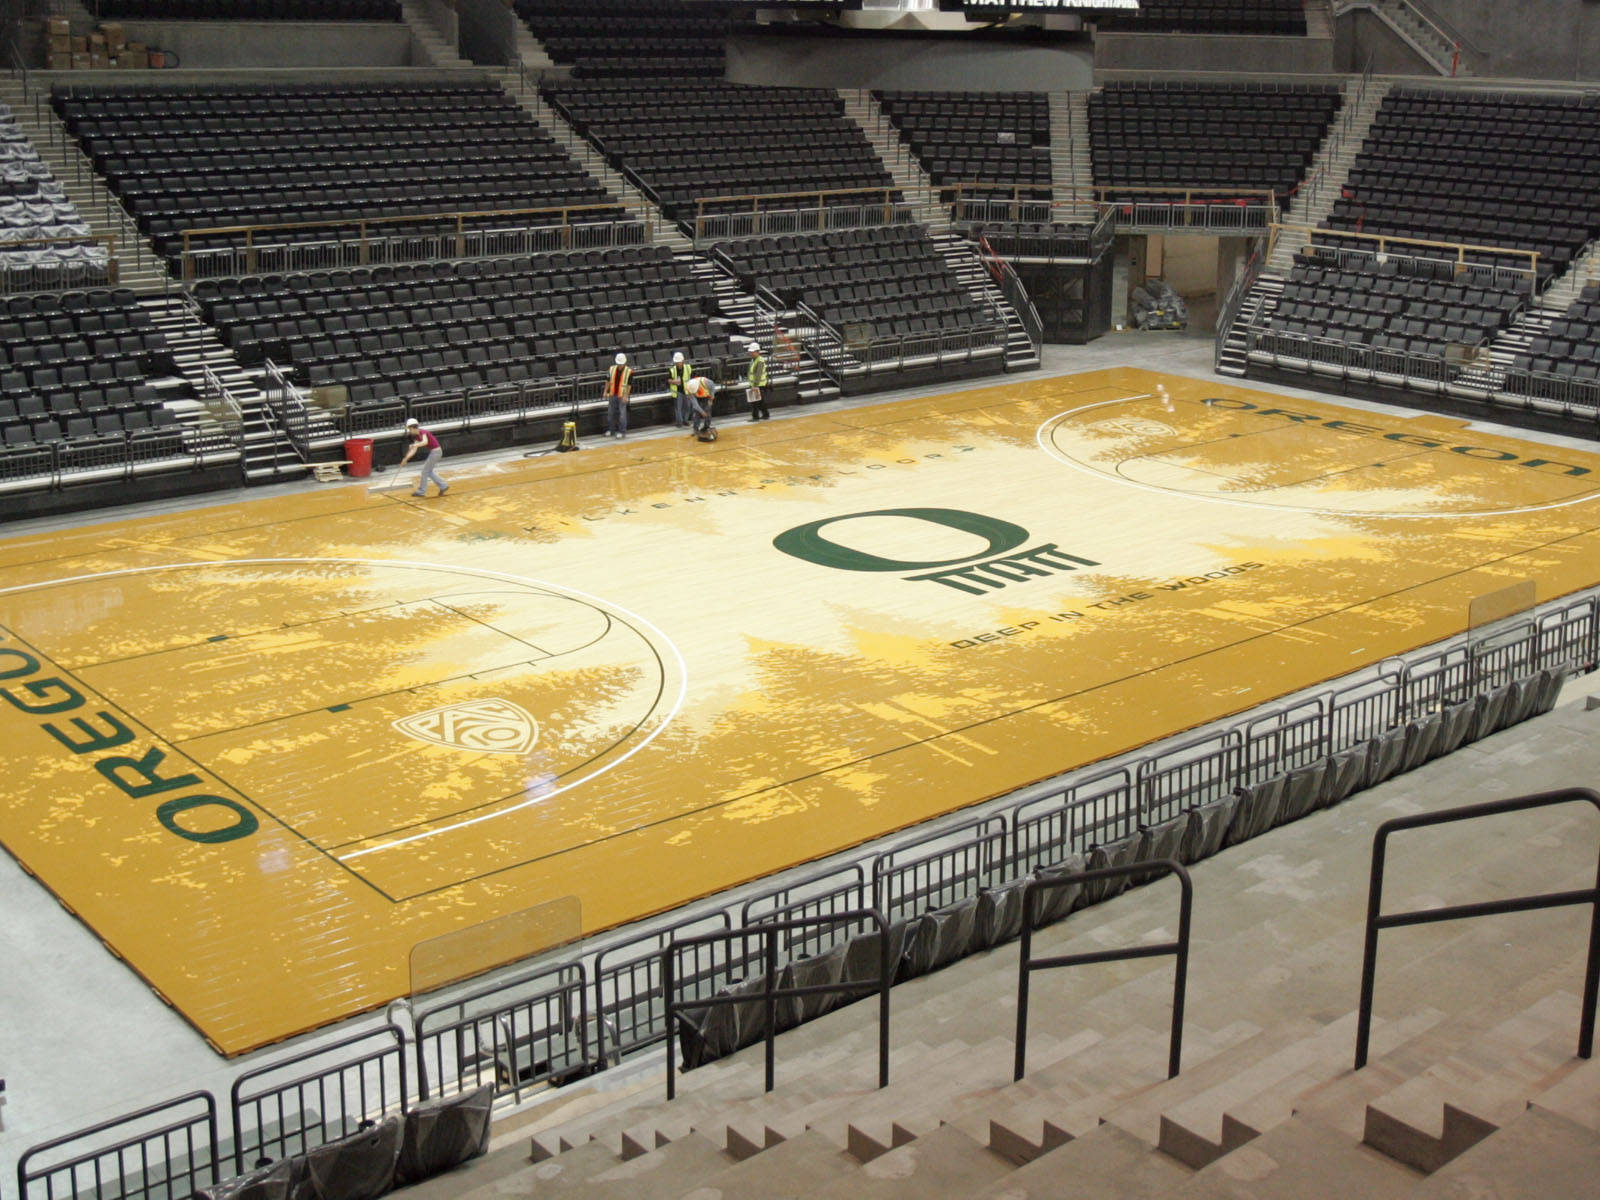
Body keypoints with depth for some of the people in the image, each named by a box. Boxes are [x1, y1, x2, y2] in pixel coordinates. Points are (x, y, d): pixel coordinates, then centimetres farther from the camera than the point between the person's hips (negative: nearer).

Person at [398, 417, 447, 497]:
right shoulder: (416, 436, 7)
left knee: (425, 471, -2)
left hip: (436, 451, -9)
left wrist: (415, 445, -46)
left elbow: (425, 442, -39)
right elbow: (414, 450, 5)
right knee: (429, 472, 16)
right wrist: (405, 459, -2)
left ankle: (421, 491, 7)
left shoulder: (423, 432, -18)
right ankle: (443, 486, 19)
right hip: (433, 452, 9)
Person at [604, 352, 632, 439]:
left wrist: (626, 396, -14)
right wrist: (606, 391, 9)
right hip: (612, 395, 5)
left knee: (622, 413, -1)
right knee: (610, 412, 12)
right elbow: (608, 381, 11)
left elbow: (629, 385, -10)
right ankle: (611, 430, 25)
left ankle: (622, 431, 7)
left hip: (622, 395, -5)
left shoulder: (629, 371, -9)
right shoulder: (612, 368, 4)